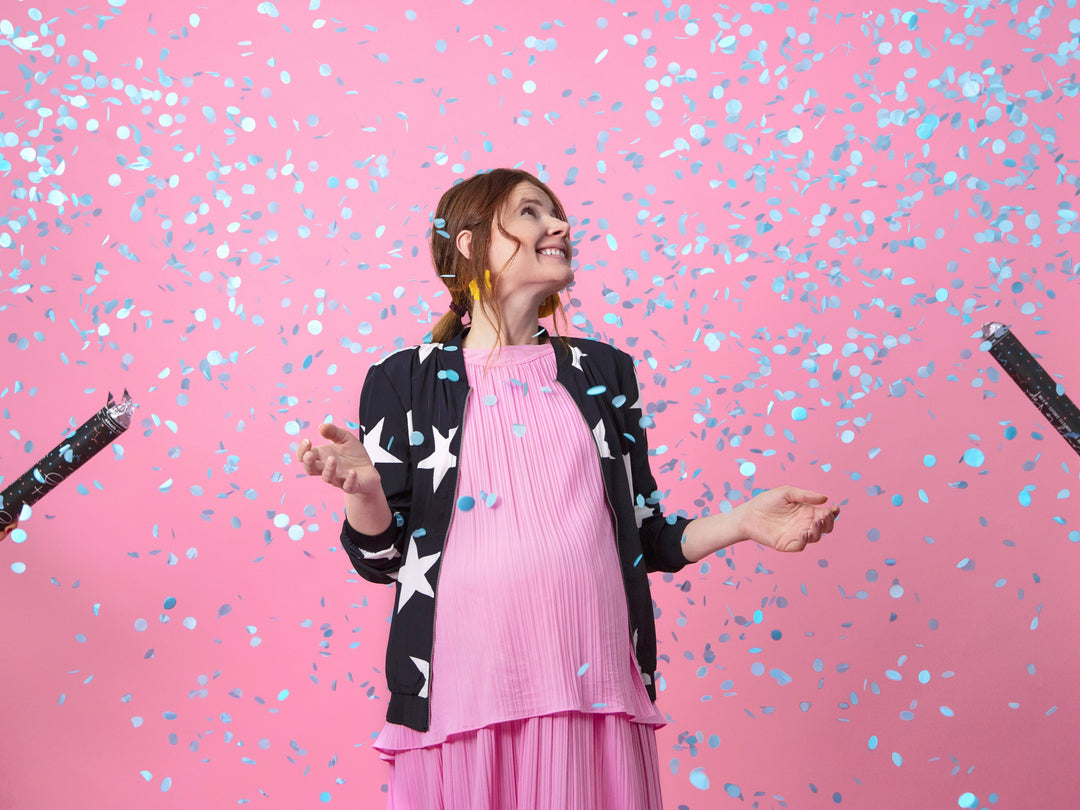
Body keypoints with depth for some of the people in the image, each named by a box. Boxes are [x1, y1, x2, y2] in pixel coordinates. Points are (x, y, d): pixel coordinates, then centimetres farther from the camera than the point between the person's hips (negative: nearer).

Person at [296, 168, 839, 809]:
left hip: (593, 696, 3)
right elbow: (381, 558, 2)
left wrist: (742, 521, 1)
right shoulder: (405, 381, 5)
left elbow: (642, 540, 15)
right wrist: (363, 488, -18)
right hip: (462, 700, -2)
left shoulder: (604, 371, 13)